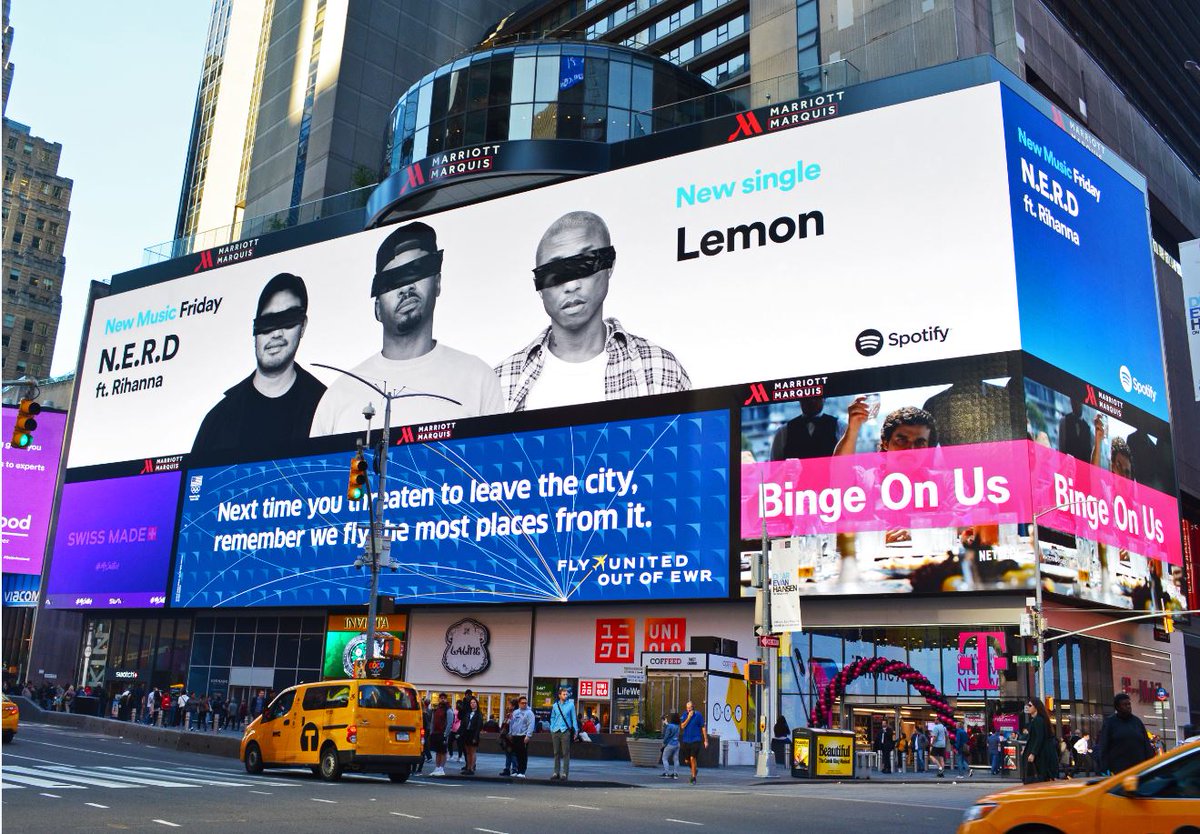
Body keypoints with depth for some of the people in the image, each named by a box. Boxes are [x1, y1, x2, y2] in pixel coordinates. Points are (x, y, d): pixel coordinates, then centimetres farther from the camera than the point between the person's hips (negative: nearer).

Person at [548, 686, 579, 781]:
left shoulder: (571, 705, 1)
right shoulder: (555, 705, 8)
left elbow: (574, 718, 4)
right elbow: (552, 718, 15)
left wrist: (576, 730, -1)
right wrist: (551, 729, 8)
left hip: (565, 731, -3)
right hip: (556, 731, 3)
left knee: (566, 753, -3)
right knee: (556, 753, 8)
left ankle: (565, 773, 0)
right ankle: (556, 773, 15)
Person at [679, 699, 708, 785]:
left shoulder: (698, 715, -5)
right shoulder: (685, 715, 4)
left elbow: (703, 728, 0)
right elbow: (682, 726, -4)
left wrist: (706, 740, -2)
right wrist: (689, 717, -15)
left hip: (695, 740, -4)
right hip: (686, 740, 4)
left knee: (692, 758, -13)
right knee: (687, 760, 8)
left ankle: (694, 777, 0)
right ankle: (694, 770, 37)